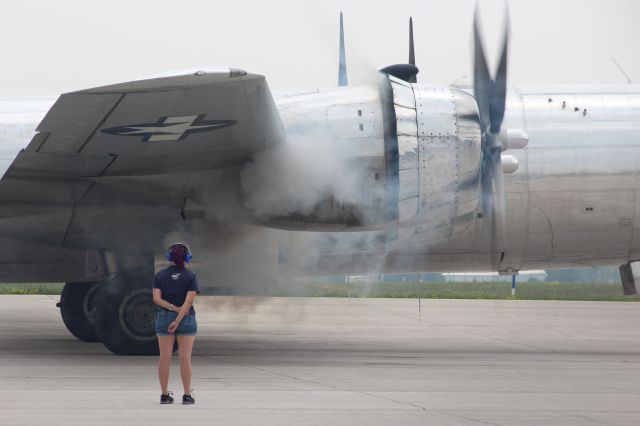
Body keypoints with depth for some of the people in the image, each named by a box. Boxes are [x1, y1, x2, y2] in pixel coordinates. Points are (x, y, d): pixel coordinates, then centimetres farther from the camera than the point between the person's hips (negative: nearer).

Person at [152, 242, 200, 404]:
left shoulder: (160, 276, 1)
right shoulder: (190, 277, -5)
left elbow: (156, 298, -9)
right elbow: (189, 300, -14)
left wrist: (174, 308, -11)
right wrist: (178, 320, -16)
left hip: (164, 318, 2)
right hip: (186, 319, -2)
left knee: (165, 357, 3)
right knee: (185, 358, 0)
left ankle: (165, 395, 2)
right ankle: (187, 395, 0)